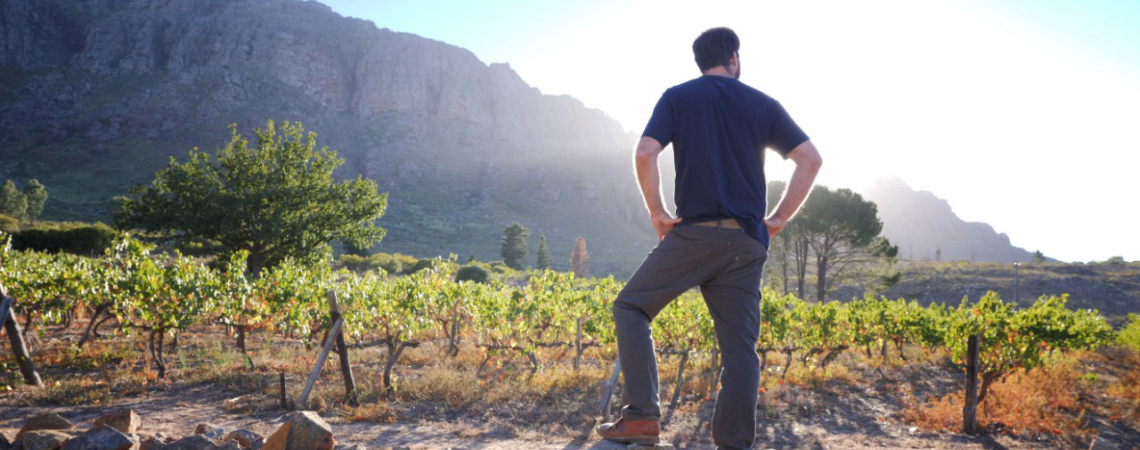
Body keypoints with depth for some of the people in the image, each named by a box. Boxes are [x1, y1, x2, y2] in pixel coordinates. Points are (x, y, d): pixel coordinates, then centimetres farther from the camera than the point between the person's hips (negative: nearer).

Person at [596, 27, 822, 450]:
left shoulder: (677, 97, 6)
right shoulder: (764, 105, 12)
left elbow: (644, 154, -9)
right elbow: (811, 159, 6)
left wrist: (658, 213, 0)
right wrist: (779, 218, 10)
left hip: (693, 233, -3)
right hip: (747, 241, 3)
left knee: (630, 307, 9)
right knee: (739, 346, 6)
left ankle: (642, 415, -2)